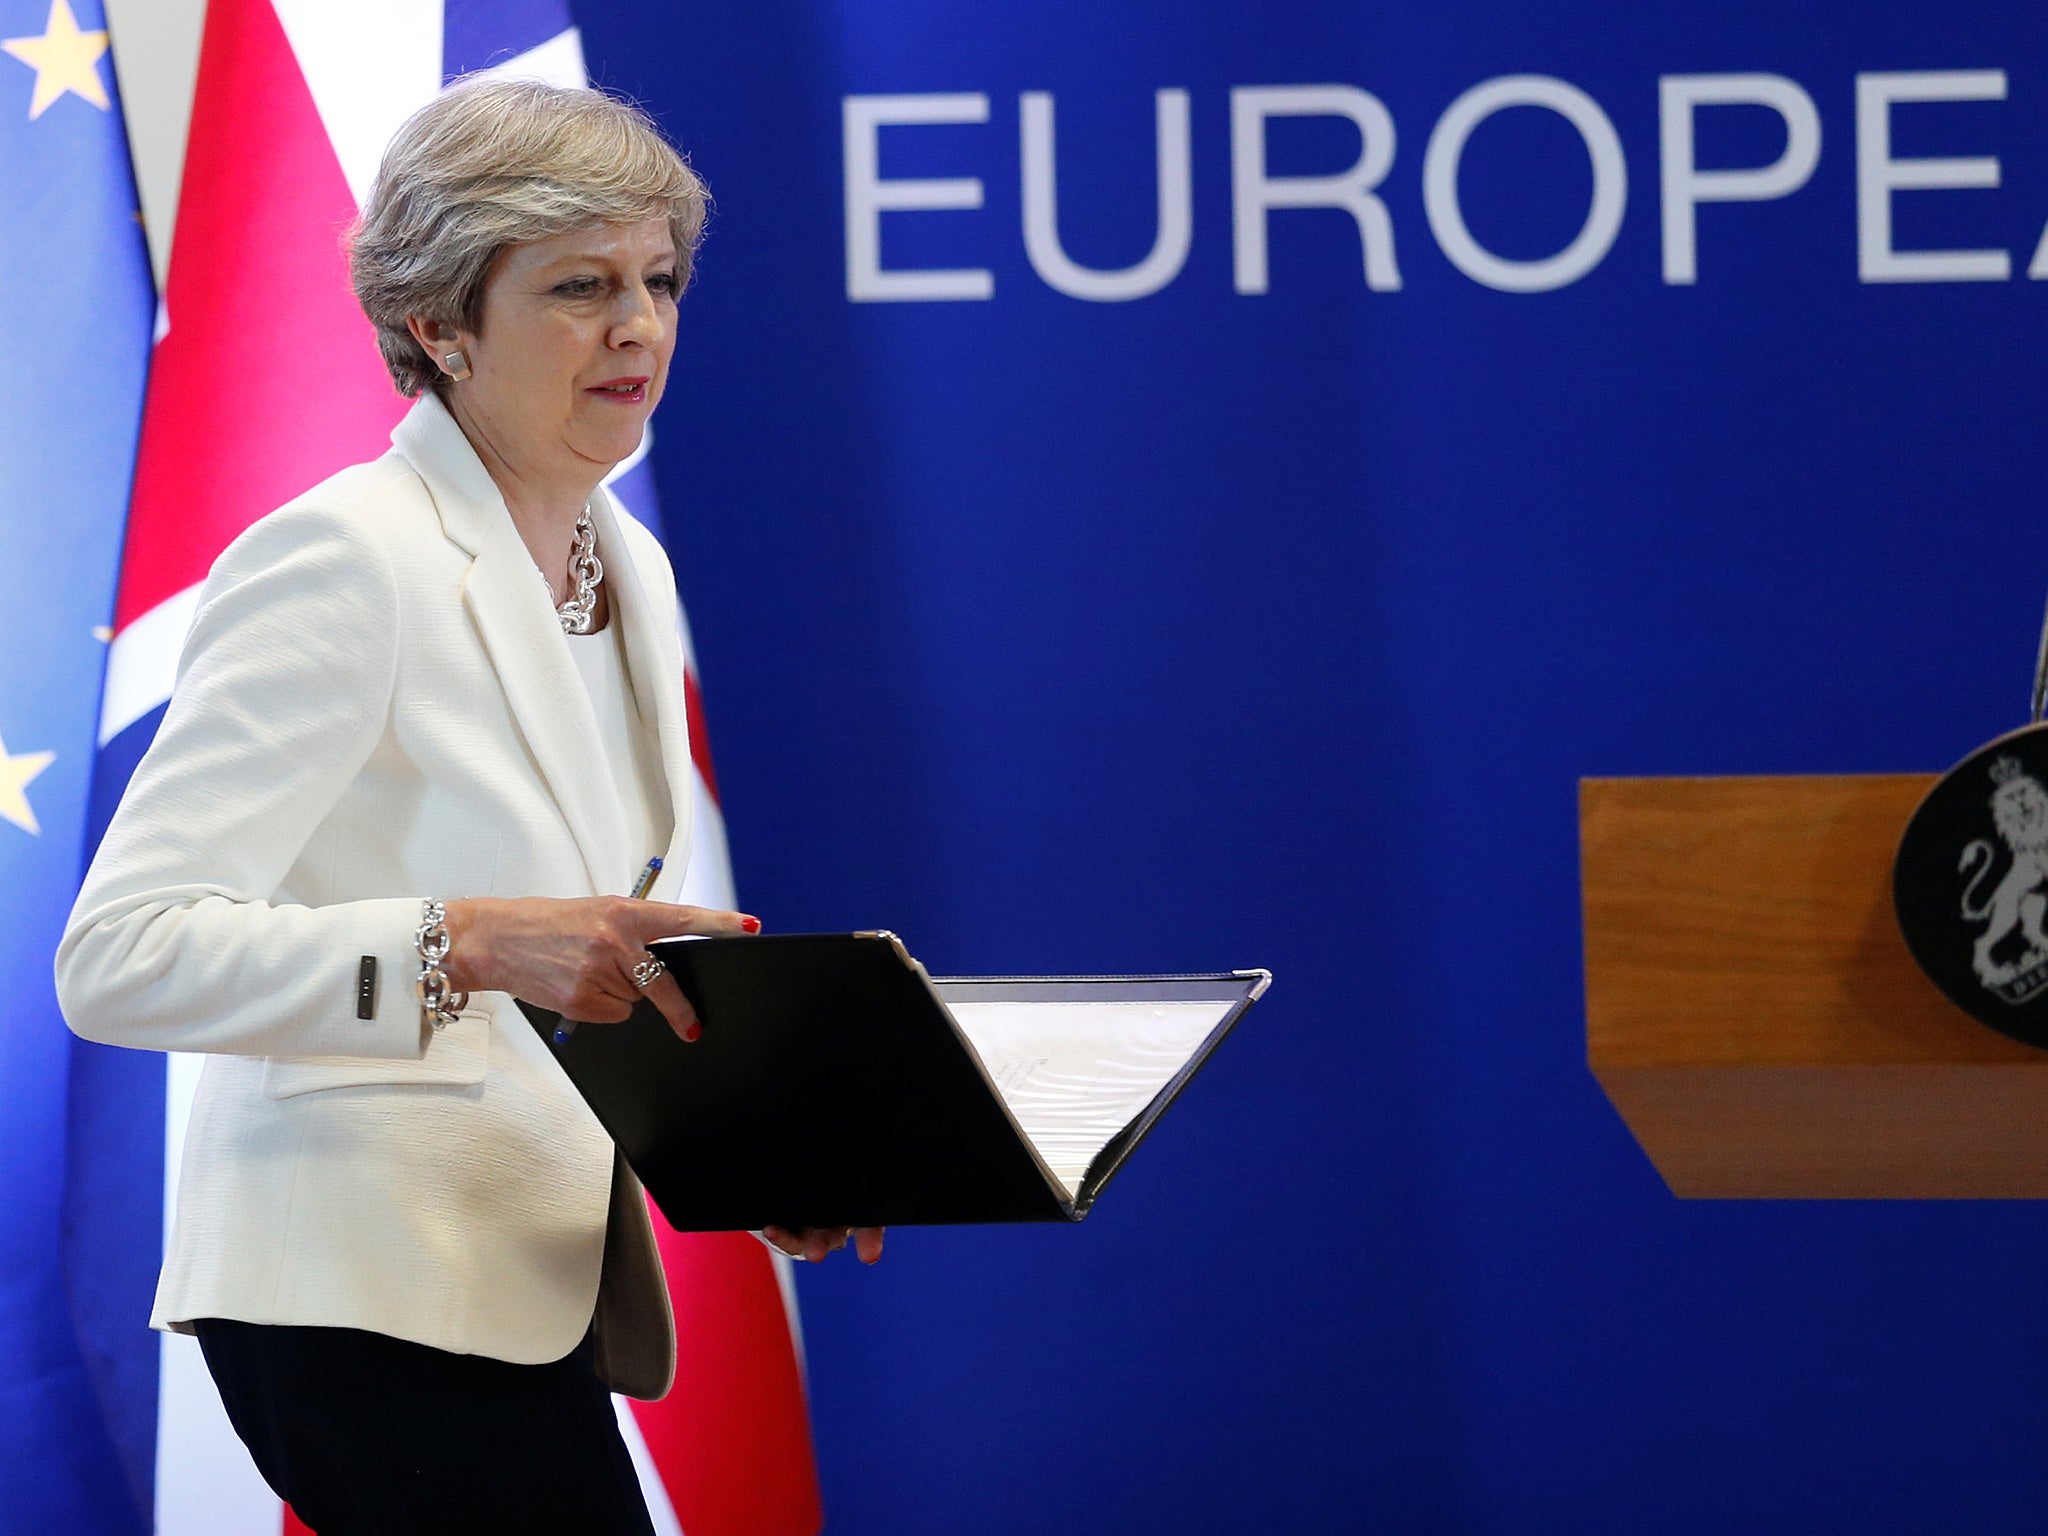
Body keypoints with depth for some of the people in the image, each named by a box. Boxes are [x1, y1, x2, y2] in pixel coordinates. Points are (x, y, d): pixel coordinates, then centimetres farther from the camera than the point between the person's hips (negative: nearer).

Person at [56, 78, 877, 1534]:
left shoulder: (630, 571, 16)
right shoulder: (342, 563, -11)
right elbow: (123, 956, -20)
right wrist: (473, 940, -30)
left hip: (538, 1283, 9)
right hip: (374, 1288, -9)